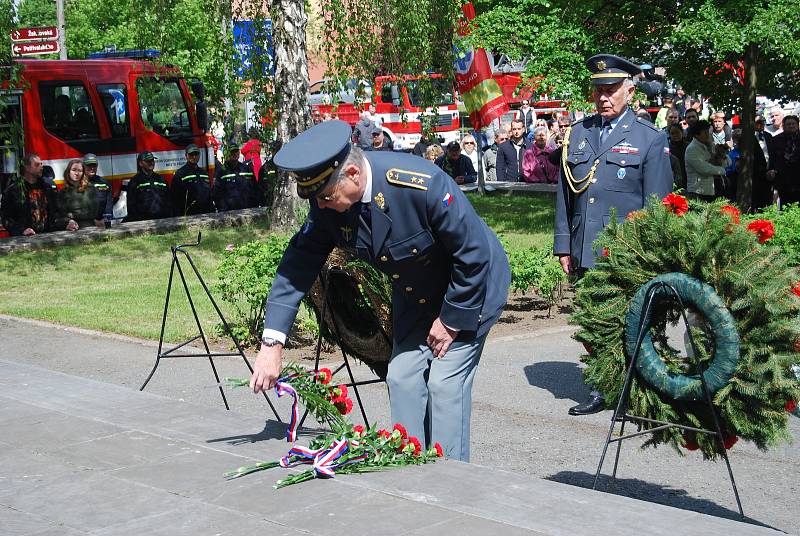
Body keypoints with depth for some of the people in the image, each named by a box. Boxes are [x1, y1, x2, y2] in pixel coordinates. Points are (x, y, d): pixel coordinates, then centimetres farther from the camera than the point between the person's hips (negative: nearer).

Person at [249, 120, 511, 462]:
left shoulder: (421, 185, -36)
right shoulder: (328, 204, -17)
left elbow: (474, 253, -27)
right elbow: (299, 265, -13)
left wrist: (451, 320, -19)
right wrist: (271, 343, -21)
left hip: (469, 287, -6)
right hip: (415, 293, 7)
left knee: (445, 382, -11)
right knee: (401, 378, 4)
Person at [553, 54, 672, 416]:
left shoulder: (650, 139, -1)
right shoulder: (577, 134, 11)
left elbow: (657, 205, -2)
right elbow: (565, 195, 13)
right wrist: (564, 246, 9)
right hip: (586, 253, 4)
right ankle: (602, 392, 23)